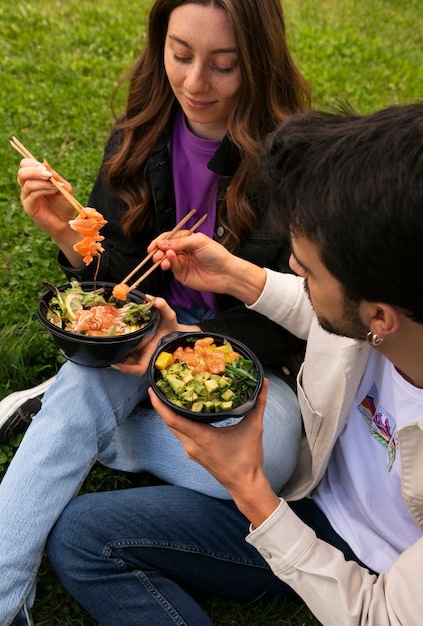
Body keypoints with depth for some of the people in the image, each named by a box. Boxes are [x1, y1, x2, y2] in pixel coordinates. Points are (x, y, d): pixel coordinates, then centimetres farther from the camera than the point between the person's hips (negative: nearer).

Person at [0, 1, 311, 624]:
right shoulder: (139, 140, -4)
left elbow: (291, 323, -13)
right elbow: (118, 282, -1)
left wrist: (187, 339, -30)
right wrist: (68, 233, -22)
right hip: (152, 324, 3)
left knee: (268, 452, -33)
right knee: (81, 383, -30)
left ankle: (72, 423, -12)